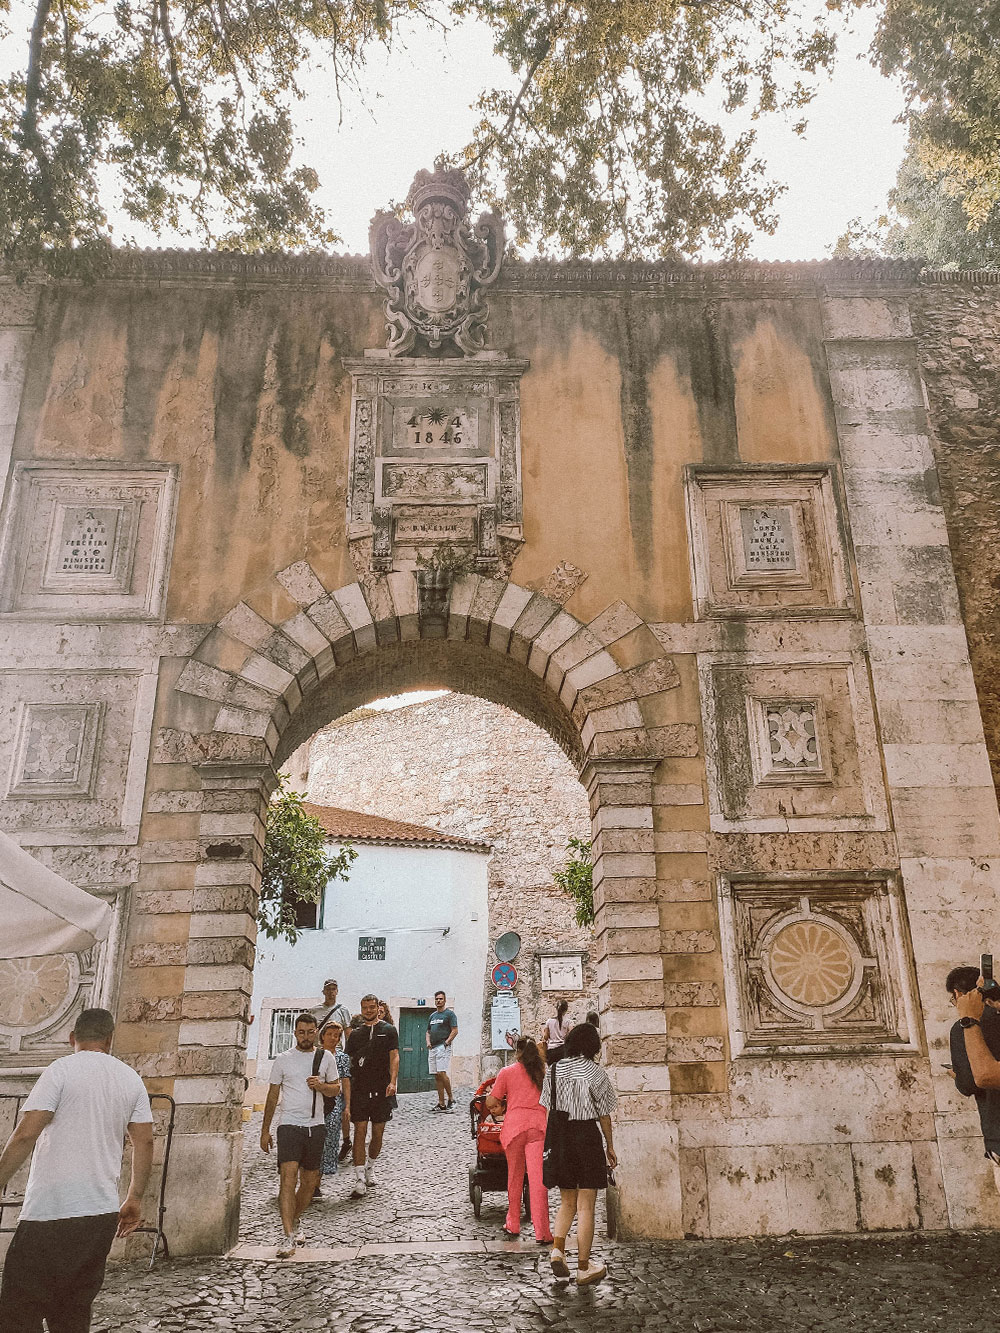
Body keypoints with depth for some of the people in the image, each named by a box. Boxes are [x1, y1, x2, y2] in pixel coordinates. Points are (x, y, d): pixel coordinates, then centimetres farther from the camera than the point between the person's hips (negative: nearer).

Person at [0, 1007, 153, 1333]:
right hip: (102, 1214, 5)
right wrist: (135, 1200, 17)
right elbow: (144, 1142, 9)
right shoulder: (131, 1080, 9)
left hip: (50, 1213, -5)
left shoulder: (61, 1070, -6)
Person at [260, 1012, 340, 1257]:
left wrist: (322, 1086, -9)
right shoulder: (282, 1059, 2)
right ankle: (288, 1237, -16)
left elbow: (336, 1088, 13)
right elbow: (273, 1095, 8)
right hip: (289, 1125, -3)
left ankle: (296, 1221, 35)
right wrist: (265, 1131, 8)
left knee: (310, 1180, 11)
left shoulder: (326, 1058, 6)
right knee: (288, 1177, -17)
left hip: (316, 1126, 3)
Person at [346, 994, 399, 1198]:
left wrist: (392, 1082, -14)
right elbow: (348, 1062, 13)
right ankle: (360, 1181, -6)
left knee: (378, 1133, 8)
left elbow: (394, 1057, -1)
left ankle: (370, 1168, 30)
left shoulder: (388, 1030, 5)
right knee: (360, 1131, -7)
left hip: (381, 1089, 0)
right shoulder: (355, 1034, 11)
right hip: (359, 1089, 1)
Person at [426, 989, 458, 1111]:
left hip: (443, 1047, -7)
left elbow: (455, 1031, -8)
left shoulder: (449, 1013, -2)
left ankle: (450, 1098, -5)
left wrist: (446, 1043, -15)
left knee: (441, 1073, -17)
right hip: (432, 1048, 7)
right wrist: (428, 1042, 7)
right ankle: (441, 1103, 7)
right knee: (437, 1076, 5)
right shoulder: (432, 1016, 20)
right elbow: (428, 1031, 25)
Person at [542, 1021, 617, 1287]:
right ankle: (584, 1267, 11)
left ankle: (557, 1248, -1)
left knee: (567, 1202, 17)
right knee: (586, 1206, 6)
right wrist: (610, 1146, 8)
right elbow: (604, 1115, -2)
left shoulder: (554, 1071, 3)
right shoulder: (595, 1073, -8)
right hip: (587, 1136, -4)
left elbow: (549, 1110, 6)